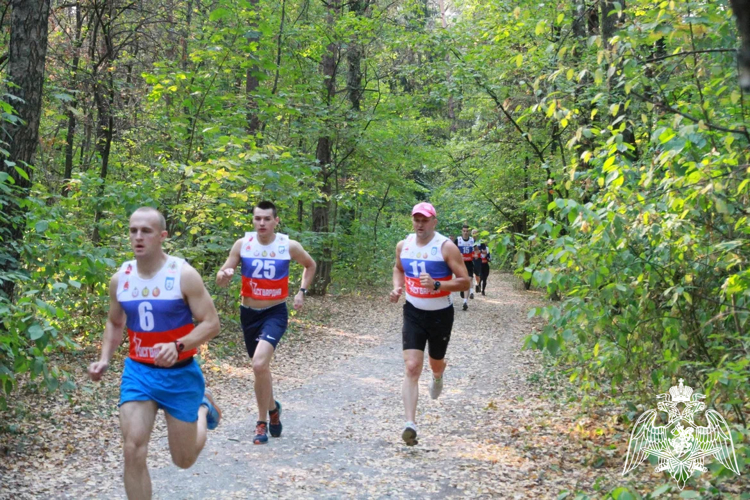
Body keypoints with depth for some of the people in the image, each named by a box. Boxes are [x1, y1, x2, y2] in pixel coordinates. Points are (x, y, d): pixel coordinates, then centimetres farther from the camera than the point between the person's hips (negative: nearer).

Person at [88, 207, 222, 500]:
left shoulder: (184, 275, -15)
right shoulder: (120, 278, -1)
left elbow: (211, 324, -14)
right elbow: (115, 324, 16)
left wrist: (178, 346, -30)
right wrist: (104, 360, 1)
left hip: (180, 375, -3)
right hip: (137, 372, 3)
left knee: (184, 460, 10)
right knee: (133, 451, -12)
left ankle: (203, 408, 42)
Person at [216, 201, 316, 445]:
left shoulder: (289, 246, -9)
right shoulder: (242, 244, -6)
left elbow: (310, 265, 13)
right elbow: (220, 280, -2)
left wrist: (302, 291, 2)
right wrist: (225, 275, -26)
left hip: (275, 313, -3)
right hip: (249, 313, 3)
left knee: (259, 363, -23)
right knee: (260, 366, 16)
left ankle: (262, 421, -6)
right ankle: (271, 408, 42)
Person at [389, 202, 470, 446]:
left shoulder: (446, 247, -15)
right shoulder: (403, 245, -1)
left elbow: (465, 281, -16)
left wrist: (436, 285, -30)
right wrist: (397, 288, 1)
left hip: (440, 315, -2)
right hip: (413, 313, 2)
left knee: (436, 363, 19)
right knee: (411, 368, -12)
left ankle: (437, 376, 59)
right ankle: (410, 424, -16)